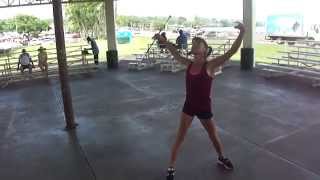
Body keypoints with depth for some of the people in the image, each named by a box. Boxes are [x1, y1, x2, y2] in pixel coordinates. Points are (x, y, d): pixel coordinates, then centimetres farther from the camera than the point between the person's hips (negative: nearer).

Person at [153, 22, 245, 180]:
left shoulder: (210, 65, -16)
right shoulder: (189, 64, -2)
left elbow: (231, 52, -25)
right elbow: (175, 54, 14)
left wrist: (242, 33, -36)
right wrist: (164, 41, 17)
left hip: (204, 108, -3)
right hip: (188, 106, 3)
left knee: (213, 137, 19)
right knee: (179, 138, 7)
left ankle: (221, 158, 48)